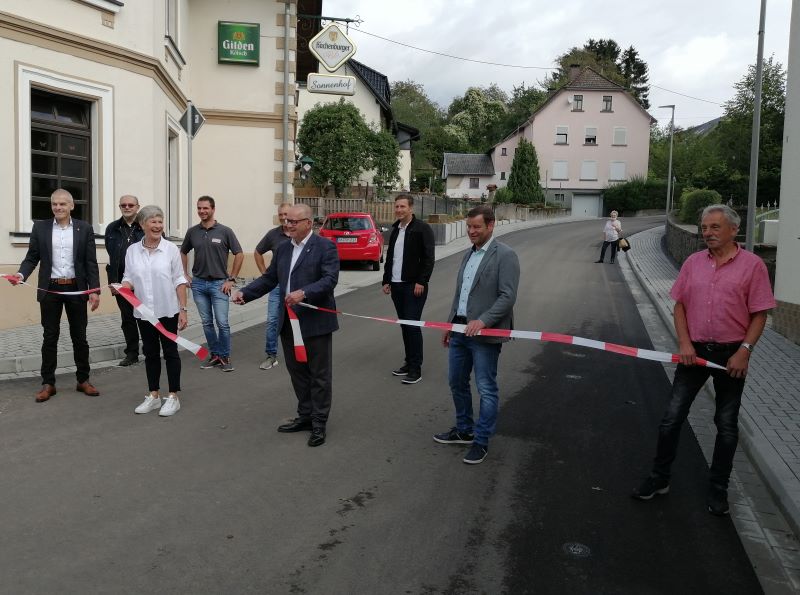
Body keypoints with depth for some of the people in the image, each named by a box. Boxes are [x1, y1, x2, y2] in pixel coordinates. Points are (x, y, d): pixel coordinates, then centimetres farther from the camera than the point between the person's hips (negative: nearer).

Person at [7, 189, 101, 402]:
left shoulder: (84, 228, 1)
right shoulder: (40, 228, 3)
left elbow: (91, 263, 0)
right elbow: (32, 258, 4)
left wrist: (94, 290, -7)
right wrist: (21, 274, -15)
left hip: (76, 289, 0)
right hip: (50, 289, 1)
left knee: (79, 336, 7)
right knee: (50, 337, 6)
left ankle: (83, 380, 18)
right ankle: (48, 383, 14)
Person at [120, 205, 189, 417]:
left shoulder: (171, 249, -4)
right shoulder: (132, 251, 3)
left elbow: (179, 281, -4)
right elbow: (129, 279, 8)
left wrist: (183, 309, -8)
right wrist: (122, 286, -16)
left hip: (168, 311, -3)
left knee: (170, 351, 3)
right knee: (150, 352, 11)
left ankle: (173, 397, 11)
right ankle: (153, 396, 22)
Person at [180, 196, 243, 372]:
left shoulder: (225, 231, -6)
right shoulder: (192, 232, 5)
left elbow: (239, 255, -3)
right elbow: (183, 253, 19)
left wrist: (231, 279, -6)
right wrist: (185, 275, 11)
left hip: (219, 283, -4)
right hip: (198, 283, 4)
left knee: (222, 322, -6)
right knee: (206, 322, 9)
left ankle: (225, 357, 7)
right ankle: (214, 355, 21)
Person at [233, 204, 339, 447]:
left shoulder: (325, 246, -9)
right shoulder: (283, 249, 12)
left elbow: (330, 279, -19)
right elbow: (269, 279, 15)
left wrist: (304, 293, -32)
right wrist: (245, 293, 1)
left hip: (315, 322, -7)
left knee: (319, 374, 3)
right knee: (297, 372, 15)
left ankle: (319, 423, 13)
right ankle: (305, 416, 29)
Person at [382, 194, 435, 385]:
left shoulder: (422, 229, -7)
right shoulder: (395, 230, 15)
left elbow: (429, 258, -12)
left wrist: (421, 281, -17)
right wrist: (386, 280, 16)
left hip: (414, 285, -7)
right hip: (396, 285, 7)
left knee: (412, 325, -8)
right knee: (404, 325, 11)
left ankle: (415, 368, -1)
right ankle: (409, 362, 20)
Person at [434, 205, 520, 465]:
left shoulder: (505, 256, -10)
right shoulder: (469, 254, 14)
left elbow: (508, 296, -17)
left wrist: (483, 321, -26)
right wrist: (450, 324, 19)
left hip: (485, 334, -8)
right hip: (460, 330, 8)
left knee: (486, 390, 1)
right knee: (457, 383, 17)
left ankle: (481, 442, 13)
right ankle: (464, 430, 34)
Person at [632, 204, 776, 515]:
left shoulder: (752, 265, -6)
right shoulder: (693, 262, 4)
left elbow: (759, 314, -5)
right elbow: (679, 305, 6)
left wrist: (744, 351, -14)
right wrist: (685, 343, -5)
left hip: (731, 355, -2)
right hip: (694, 351, 3)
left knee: (727, 425, 9)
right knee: (672, 417, 4)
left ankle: (718, 489, 23)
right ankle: (659, 478, 18)